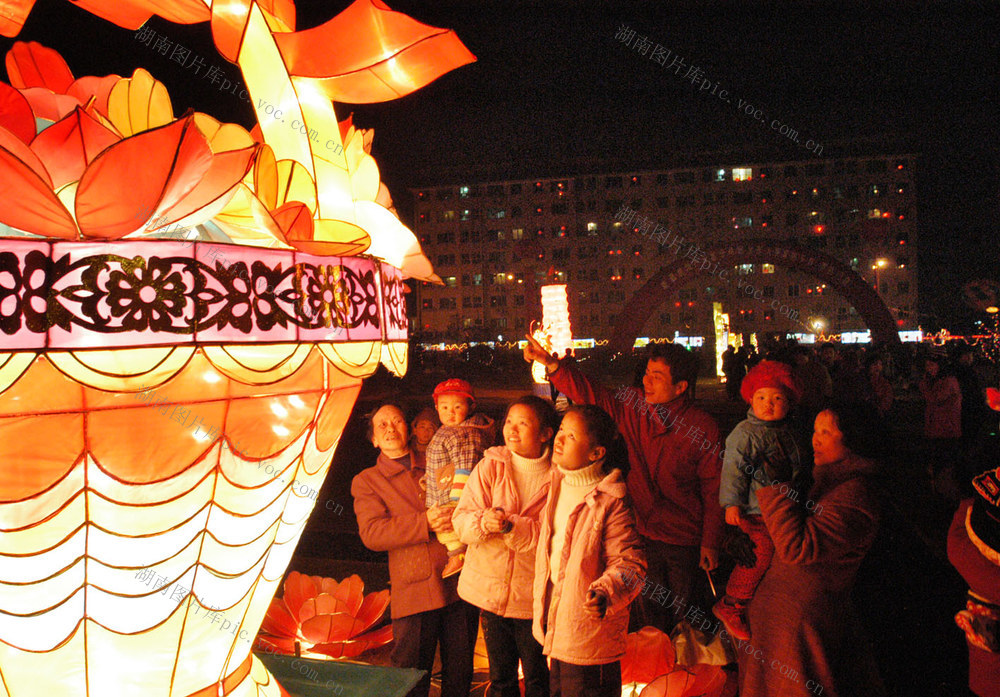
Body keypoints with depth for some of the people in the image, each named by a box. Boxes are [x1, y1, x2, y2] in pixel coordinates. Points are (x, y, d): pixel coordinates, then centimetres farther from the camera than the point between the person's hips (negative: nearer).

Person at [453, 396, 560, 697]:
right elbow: (461, 519, -7)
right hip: (490, 589, 1)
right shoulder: (491, 466, -3)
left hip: (534, 593, -1)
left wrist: (510, 525, -27)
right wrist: (483, 521, -28)